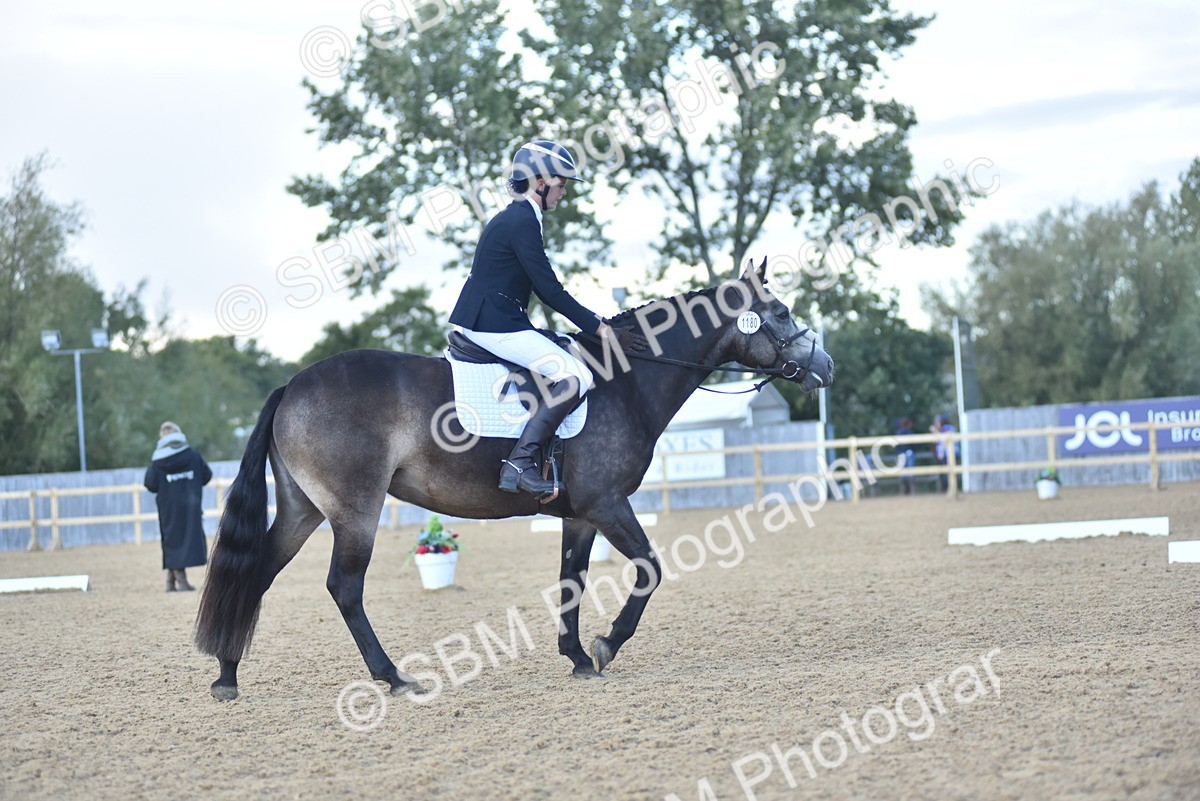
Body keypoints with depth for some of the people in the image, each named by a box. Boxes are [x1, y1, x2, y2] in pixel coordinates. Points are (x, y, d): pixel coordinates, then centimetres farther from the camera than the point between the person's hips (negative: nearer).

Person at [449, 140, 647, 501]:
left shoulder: (513, 218, 19)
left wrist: (594, 322, 22)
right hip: (496, 327, -11)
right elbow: (550, 290, -16)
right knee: (575, 376, -19)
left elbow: (543, 287, 23)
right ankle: (520, 463, -26)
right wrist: (604, 330, -12)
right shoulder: (523, 221, -13)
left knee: (569, 370, 26)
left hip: (479, 321, 11)